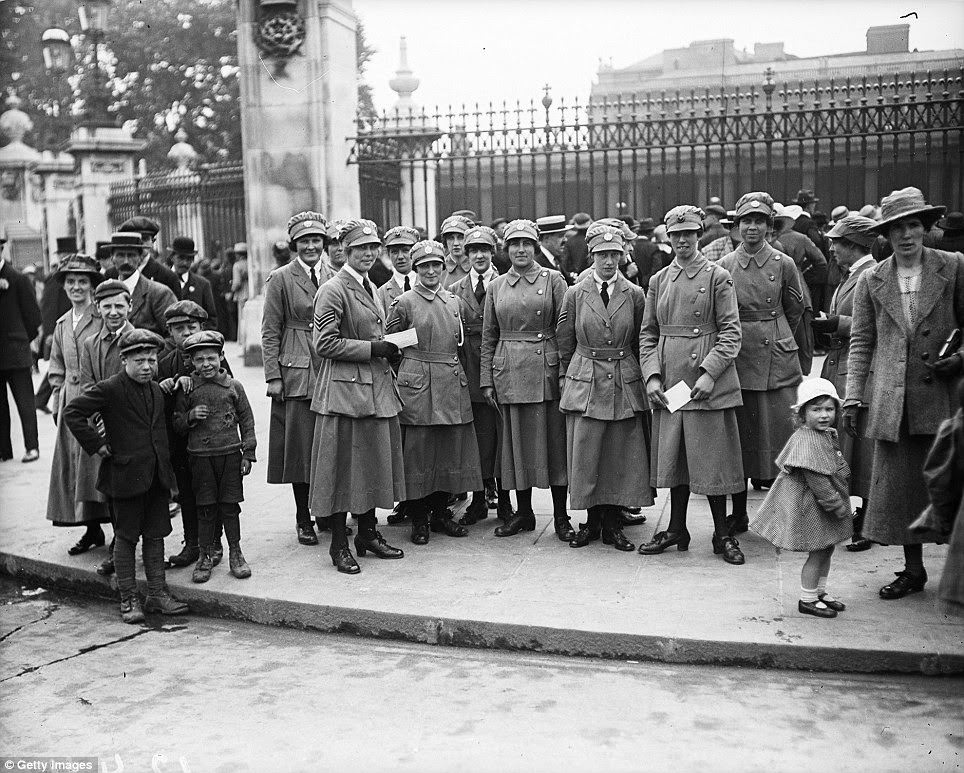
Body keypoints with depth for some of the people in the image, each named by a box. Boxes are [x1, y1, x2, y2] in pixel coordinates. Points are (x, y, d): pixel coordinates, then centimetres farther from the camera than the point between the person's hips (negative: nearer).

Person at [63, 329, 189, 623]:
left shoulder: (157, 391, 11)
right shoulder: (109, 389, -10)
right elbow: (72, 412, -14)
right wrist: (97, 445, -14)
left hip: (156, 476, 6)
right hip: (125, 475, -6)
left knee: (155, 535, 10)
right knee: (126, 537, 4)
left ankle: (157, 593, 19)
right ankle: (128, 599, 12)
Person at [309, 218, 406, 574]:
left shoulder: (370, 288, 17)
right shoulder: (333, 290, -10)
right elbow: (324, 344, -16)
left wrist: (386, 350, 11)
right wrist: (372, 348, -16)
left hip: (376, 386, 8)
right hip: (344, 389, -8)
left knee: (374, 462, 12)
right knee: (343, 465, -2)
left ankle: (368, 533, 24)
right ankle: (339, 544, 7)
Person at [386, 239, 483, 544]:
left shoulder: (453, 300, 11)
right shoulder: (404, 303, -4)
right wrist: (417, 363, 3)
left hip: (453, 383, 5)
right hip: (418, 386, -5)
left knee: (452, 449, 8)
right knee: (418, 452, -1)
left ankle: (441, 512, 22)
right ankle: (419, 520, 10)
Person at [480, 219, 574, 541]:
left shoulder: (553, 280, 2)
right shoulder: (496, 287, 10)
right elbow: (488, 336, 12)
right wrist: (486, 379, 7)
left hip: (546, 369, -2)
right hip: (509, 372, 3)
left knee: (554, 440, 1)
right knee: (516, 441, 7)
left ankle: (561, 517, 10)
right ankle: (523, 514, 19)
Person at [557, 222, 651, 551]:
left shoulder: (635, 295, 3)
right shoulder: (575, 294, 2)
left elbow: (641, 343, 9)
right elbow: (564, 343, 8)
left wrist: (643, 379, 8)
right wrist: (566, 380, 8)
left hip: (625, 384, 1)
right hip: (584, 383, 0)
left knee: (621, 457, 4)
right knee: (584, 456, 1)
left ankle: (613, 524, 17)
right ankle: (592, 521, 16)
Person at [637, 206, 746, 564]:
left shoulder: (717, 277, 0)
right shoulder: (658, 280, 12)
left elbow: (731, 332, -5)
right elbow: (648, 333, 12)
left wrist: (709, 373, -16)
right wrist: (651, 375, -1)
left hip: (707, 385, -4)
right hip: (667, 382, 4)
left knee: (711, 459, 0)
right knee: (673, 457, 10)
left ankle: (722, 535, 14)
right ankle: (676, 530, 23)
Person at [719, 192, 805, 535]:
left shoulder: (783, 263, 1)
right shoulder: (724, 266, 3)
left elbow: (794, 310, 14)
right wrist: (742, 339, 11)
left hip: (777, 356, -1)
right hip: (736, 358, 1)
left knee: (781, 430, -3)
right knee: (738, 435, 6)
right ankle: (738, 516, 17)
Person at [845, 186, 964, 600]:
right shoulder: (871, 280, 7)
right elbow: (861, 342, 8)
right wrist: (852, 396, 2)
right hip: (892, 401, 2)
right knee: (898, 485, 5)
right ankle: (913, 570, 18)